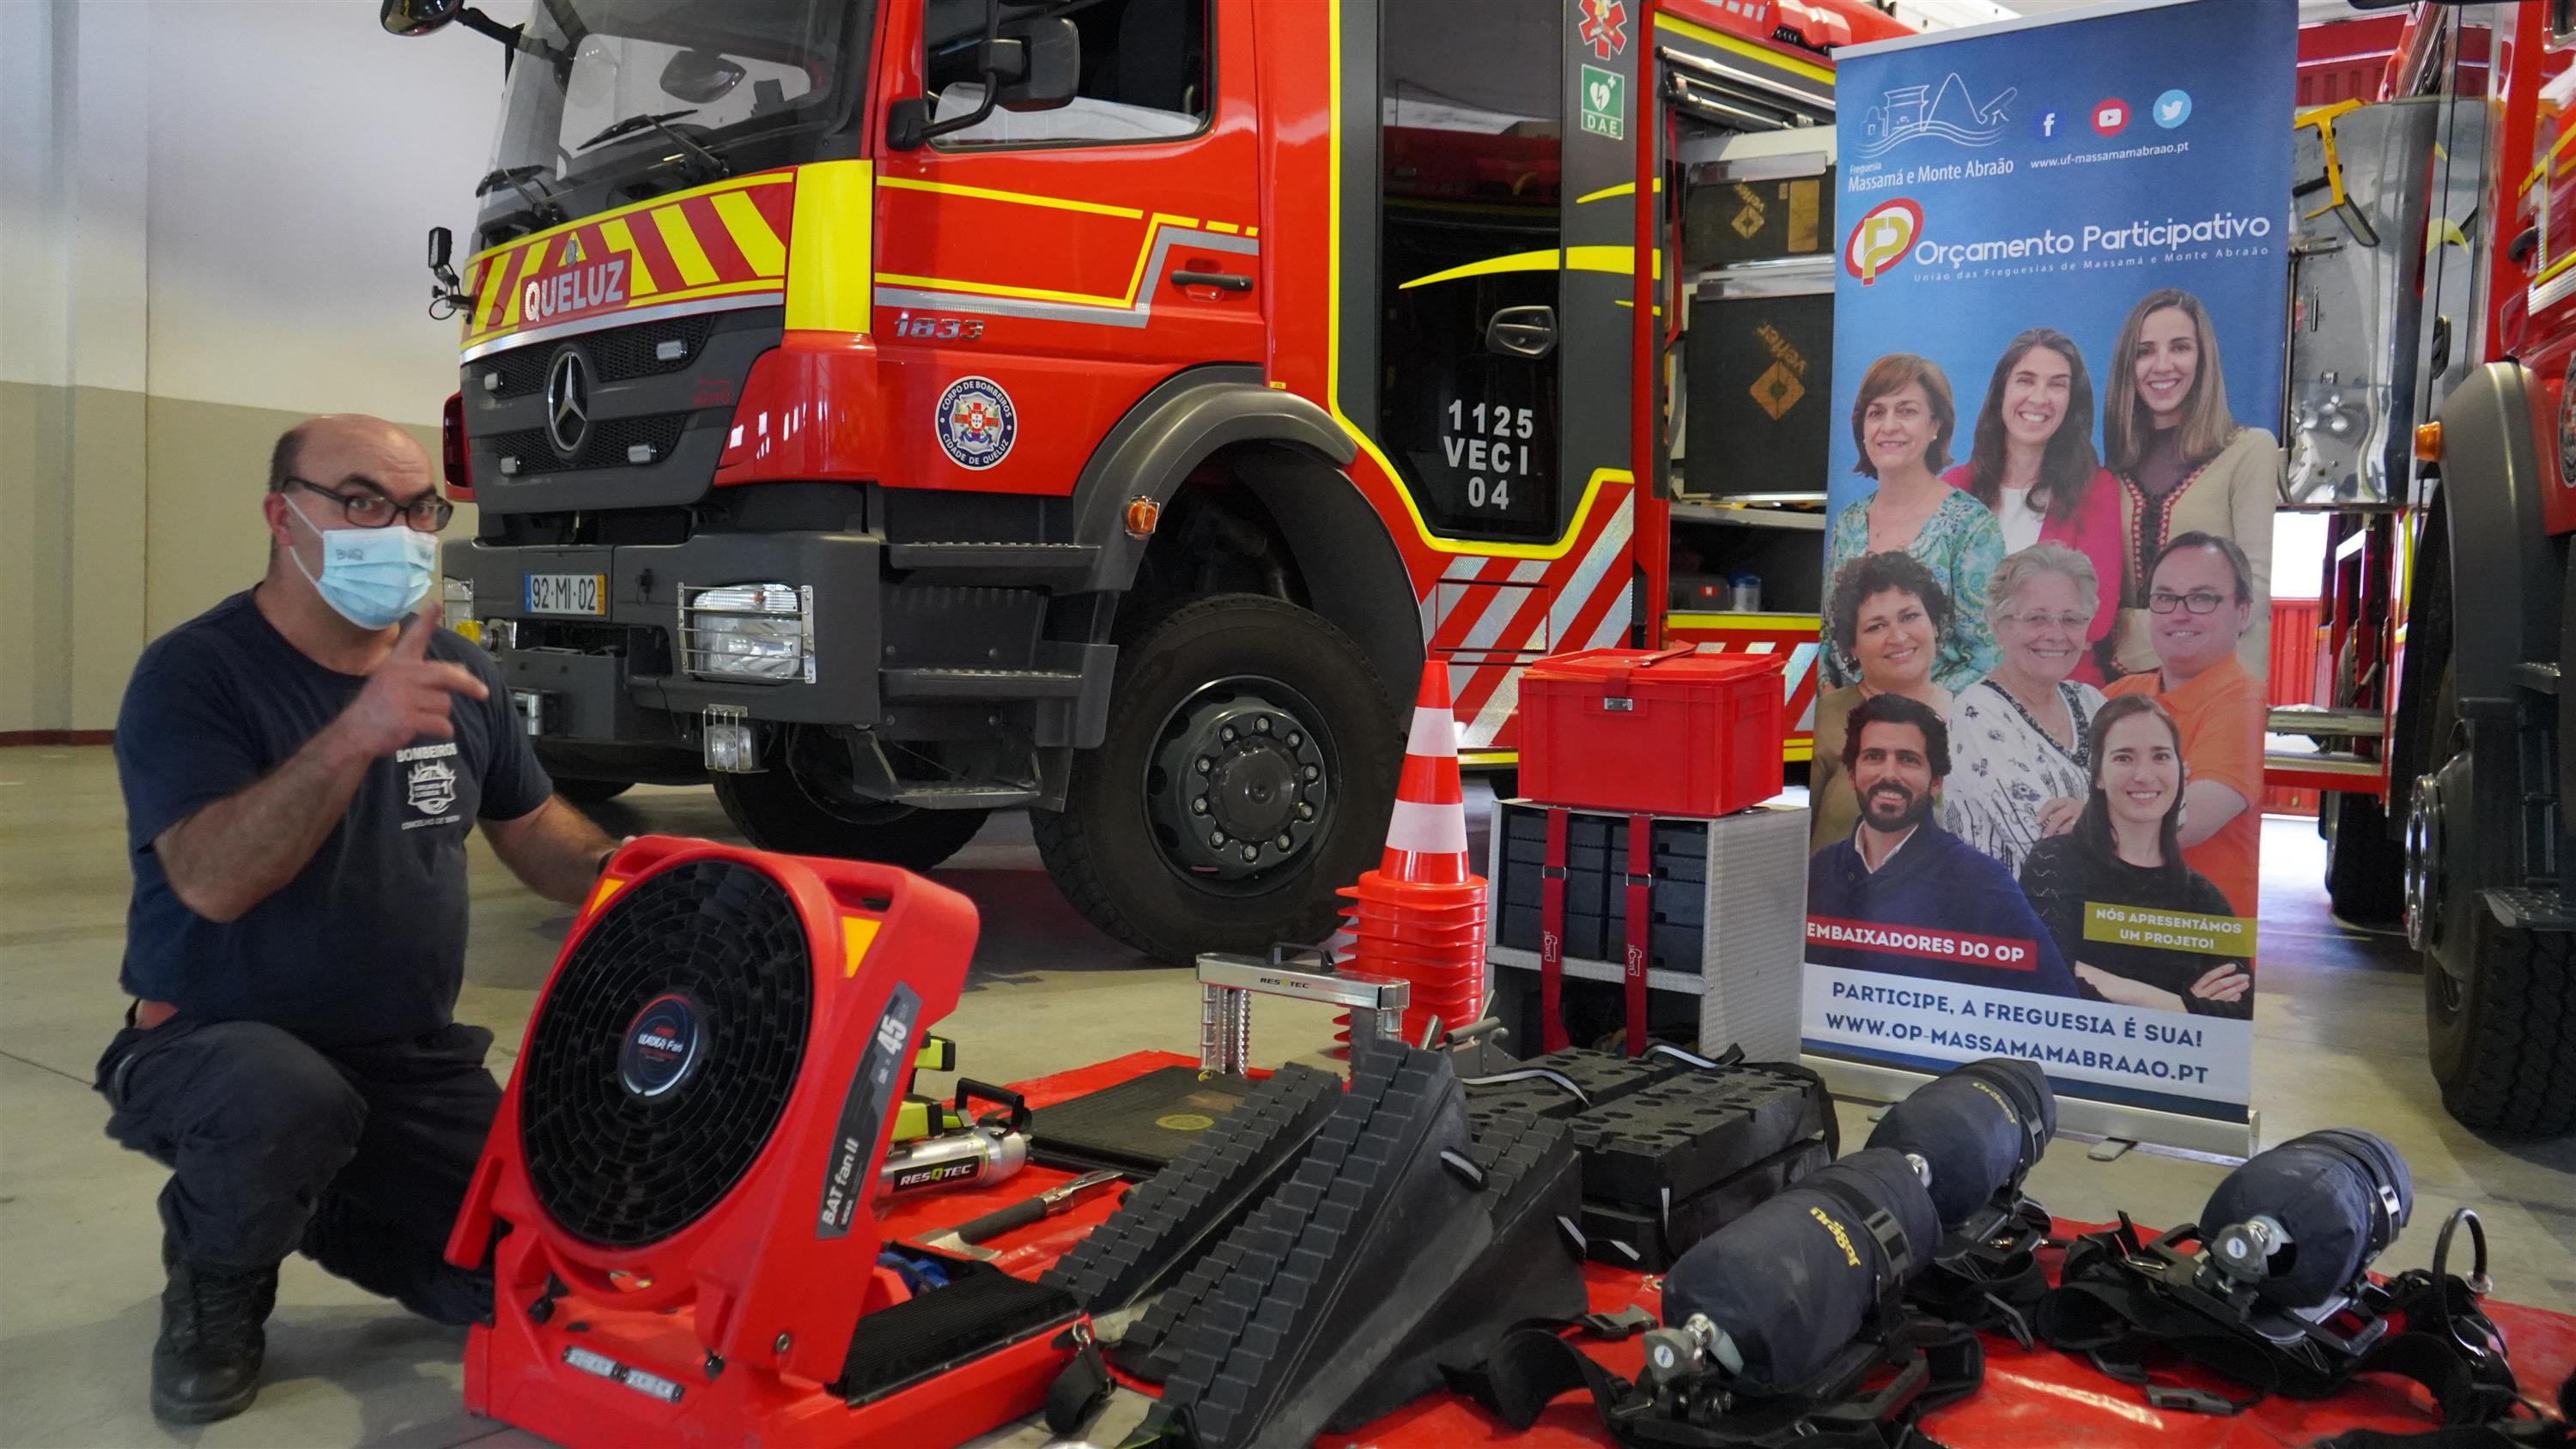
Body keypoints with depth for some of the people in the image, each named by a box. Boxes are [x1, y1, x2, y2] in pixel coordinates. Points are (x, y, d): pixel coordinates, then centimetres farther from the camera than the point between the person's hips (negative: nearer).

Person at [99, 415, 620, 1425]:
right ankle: (217, 1275, -3)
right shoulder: (193, 674, -16)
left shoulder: (455, 670, 1)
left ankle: (316, 1210, 24)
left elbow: (529, 825, 13)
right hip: (215, 1042, -5)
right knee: (286, 1104, -40)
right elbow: (212, 883, -31)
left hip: (415, 1057, 5)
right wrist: (352, 738, -44)